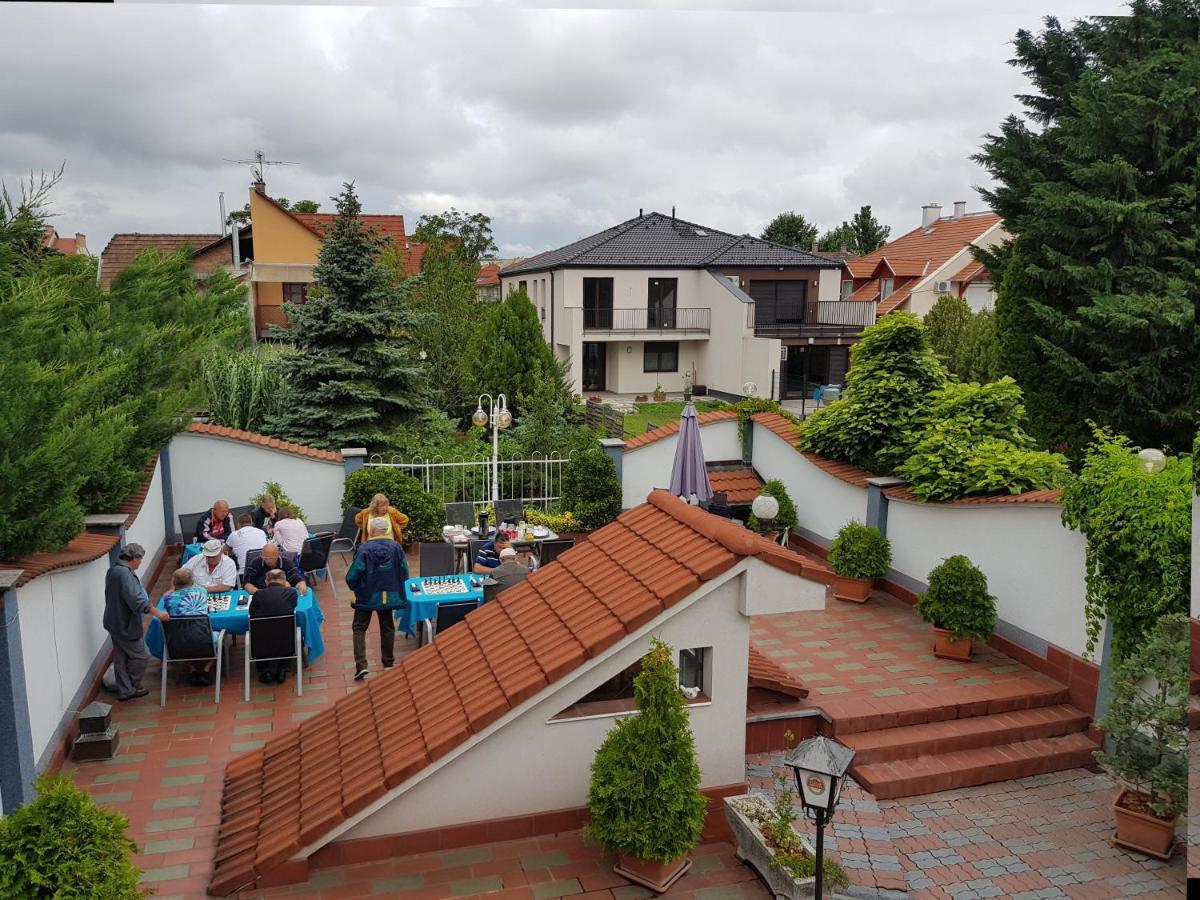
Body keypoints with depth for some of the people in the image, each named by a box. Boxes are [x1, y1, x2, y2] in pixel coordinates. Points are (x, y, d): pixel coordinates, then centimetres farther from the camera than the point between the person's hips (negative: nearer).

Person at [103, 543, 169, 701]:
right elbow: (136, 600, -31)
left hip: (115, 622, 10)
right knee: (140, 656, 4)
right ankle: (133, 686, 17)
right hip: (126, 624, -10)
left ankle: (125, 690, 22)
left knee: (121, 658, 15)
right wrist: (158, 613, -26)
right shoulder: (125, 574, -25)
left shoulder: (113, 571, 8)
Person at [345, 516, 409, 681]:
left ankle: (361, 665, -4)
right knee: (387, 628, 17)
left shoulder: (364, 548, -17)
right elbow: (404, 571, -1)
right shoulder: (395, 547, -7)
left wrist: (354, 587, 7)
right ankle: (388, 663, 25)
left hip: (367, 595, -3)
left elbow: (353, 574, -15)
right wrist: (396, 587, 16)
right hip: (389, 596, 3)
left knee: (359, 628, 8)